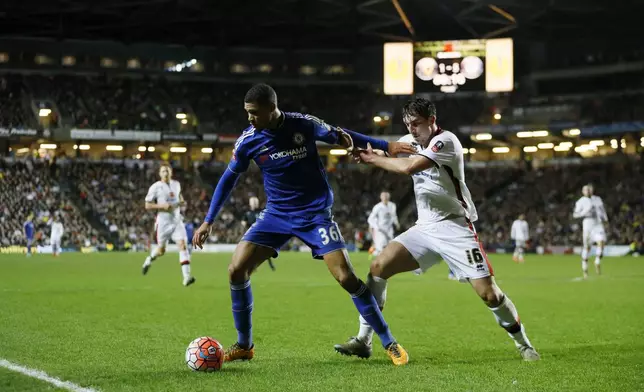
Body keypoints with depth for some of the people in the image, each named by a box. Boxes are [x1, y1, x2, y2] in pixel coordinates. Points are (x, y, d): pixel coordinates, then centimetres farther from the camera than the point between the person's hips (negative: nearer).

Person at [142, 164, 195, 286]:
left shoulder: (176, 184, 7)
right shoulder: (155, 187, -8)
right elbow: (147, 205, -6)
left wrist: (181, 202, 6)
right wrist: (162, 206, -20)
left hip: (177, 221, 3)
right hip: (163, 222, -3)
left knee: (182, 245, -14)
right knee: (161, 250, 7)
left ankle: (186, 276, -21)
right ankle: (150, 259, 43)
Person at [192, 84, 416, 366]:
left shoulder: (304, 124, -14)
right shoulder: (248, 140, -8)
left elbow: (339, 135, 4)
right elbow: (228, 179, 6)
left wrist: (386, 147, 5)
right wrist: (208, 221, 5)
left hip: (315, 213, -3)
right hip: (276, 215, 3)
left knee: (346, 277, -14)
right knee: (236, 270, -10)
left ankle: (389, 344, -1)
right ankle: (244, 345, 7)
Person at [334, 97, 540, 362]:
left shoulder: (446, 141, -16)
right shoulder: (412, 141, 8)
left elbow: (409, 167, -27)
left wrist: (373, 159, -15)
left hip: (455, 228, -7)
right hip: (424, 228, 7)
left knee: (488, 292, -13)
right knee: (379, 266, -8)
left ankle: (524, 345, 8)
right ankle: (363, 341, -3)